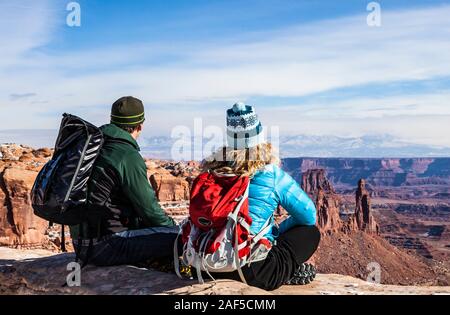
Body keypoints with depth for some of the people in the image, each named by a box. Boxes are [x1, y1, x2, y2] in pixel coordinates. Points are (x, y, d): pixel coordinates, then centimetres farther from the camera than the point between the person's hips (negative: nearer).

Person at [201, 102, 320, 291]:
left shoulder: (213, 171, 1)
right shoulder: (272, 175, -10)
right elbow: (309, 215, 1)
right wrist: (279, 231, 19)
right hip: (251, 271, -5)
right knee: (311, 232, 14)